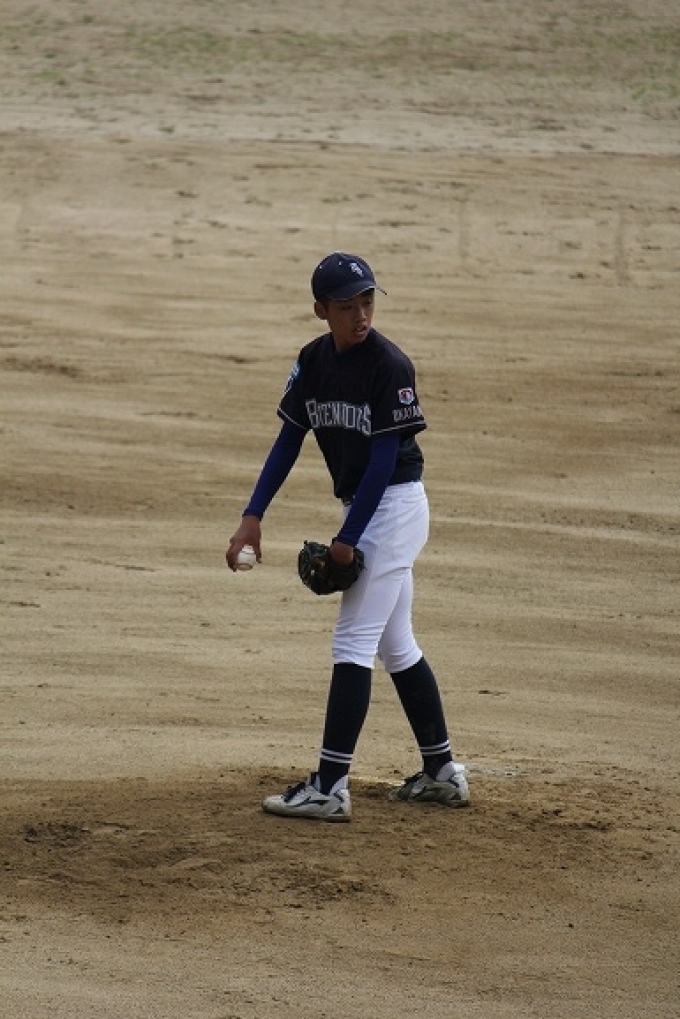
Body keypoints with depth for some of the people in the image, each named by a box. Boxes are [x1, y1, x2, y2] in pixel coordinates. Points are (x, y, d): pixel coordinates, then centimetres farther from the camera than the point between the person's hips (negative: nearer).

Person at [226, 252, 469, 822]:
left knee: (354, 642, -11)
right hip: (363, 508, 8)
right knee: (396, 645, 14)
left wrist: (348, 539, -18)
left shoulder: (389, 365, -18)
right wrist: (254, 516, -4)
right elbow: (289, 439, 6)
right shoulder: (314, 361, 3)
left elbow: (385, 457, -18)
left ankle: (330, 788, -14)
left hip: (396, 505, -8)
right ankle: (442, 773, 23)